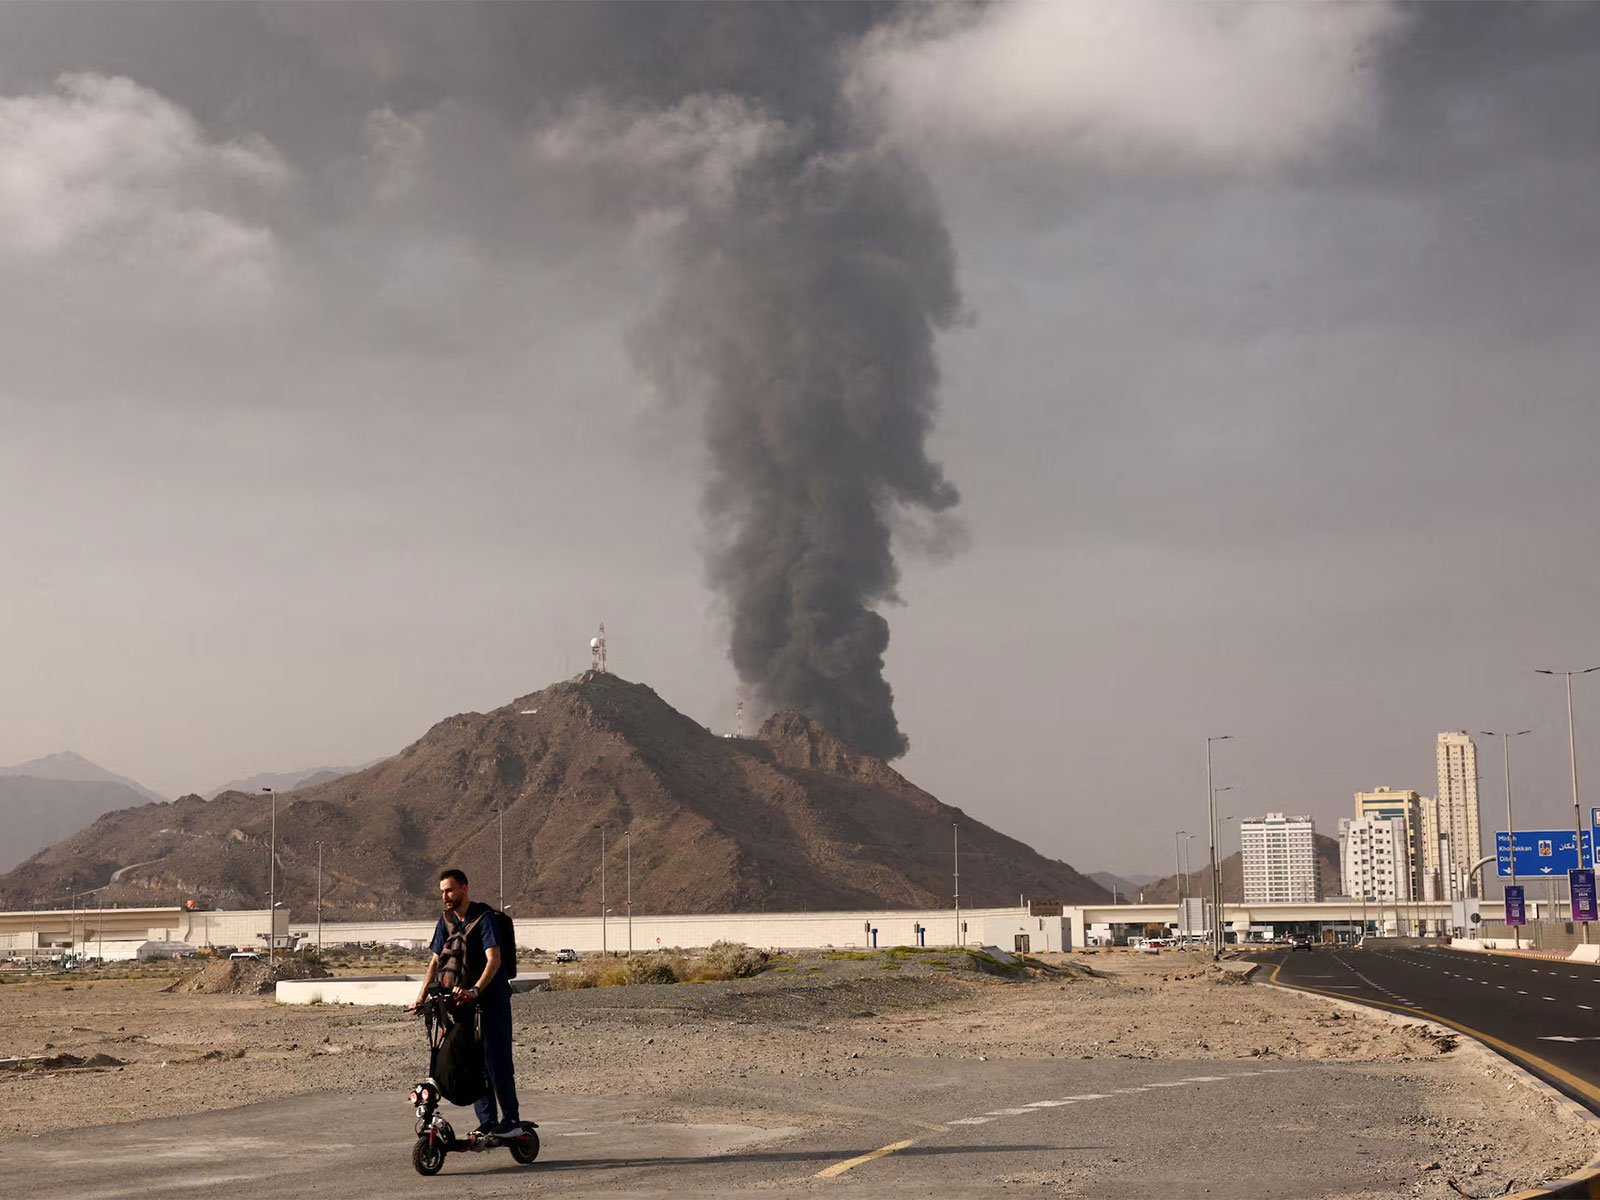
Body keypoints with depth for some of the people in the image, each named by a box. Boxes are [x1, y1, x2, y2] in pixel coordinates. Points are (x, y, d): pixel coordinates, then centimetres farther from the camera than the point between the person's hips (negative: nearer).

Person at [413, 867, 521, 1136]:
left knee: (496, 1057, -9)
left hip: (492, 995, -6)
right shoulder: (446, 920, 6)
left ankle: (511, 1119, -4)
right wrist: (422, 994, -4)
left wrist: (476, 989, -41)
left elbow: (494, 959, -27)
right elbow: (436, 960, 9)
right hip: (464, 997, 6)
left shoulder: (483, 917, -16)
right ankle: (487, 1121, 10)